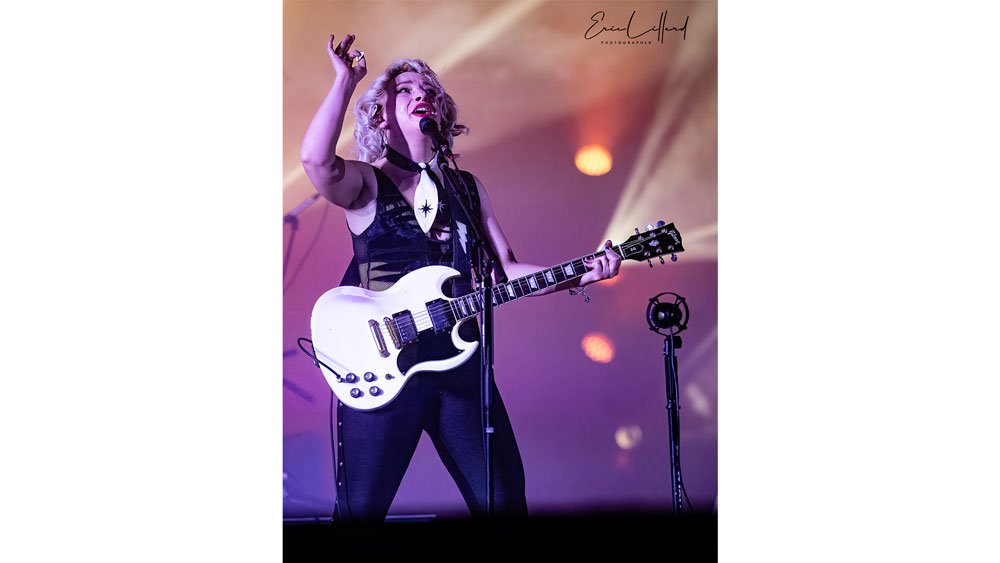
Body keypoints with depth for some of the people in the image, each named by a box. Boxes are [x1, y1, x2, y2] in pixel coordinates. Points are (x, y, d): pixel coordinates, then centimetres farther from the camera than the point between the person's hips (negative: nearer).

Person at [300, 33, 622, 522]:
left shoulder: (467, 187, 17)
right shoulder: (365, 183, 2)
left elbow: (506, 271, 14)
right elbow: (315, 159, -22)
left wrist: (582, 274, 0)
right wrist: (345, 80, -12)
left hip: (458, 360, 4)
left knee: (504, 499, 5)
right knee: (361, 506, -1)